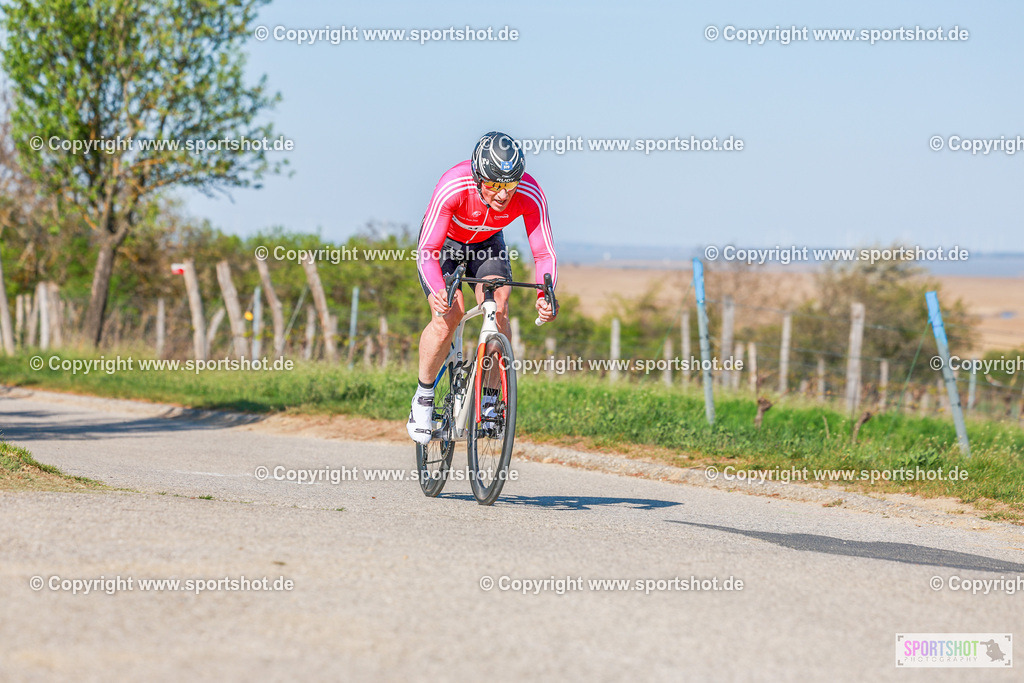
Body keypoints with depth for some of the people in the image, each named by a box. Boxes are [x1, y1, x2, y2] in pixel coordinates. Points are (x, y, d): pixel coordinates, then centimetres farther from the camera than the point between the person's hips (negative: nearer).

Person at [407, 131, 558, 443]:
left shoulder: (530, 195, -33)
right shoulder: (452, 187, -40)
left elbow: (544, 254, -26)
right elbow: (427, 250, -36)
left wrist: (545, 295, -45)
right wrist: (438, 290, -55)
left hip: (487, 243, 2)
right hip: (443, 242, -2)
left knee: (497, 309, -22)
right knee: (448, 315, -22)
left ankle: (489, 399, -8)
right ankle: (423, 397, -1)